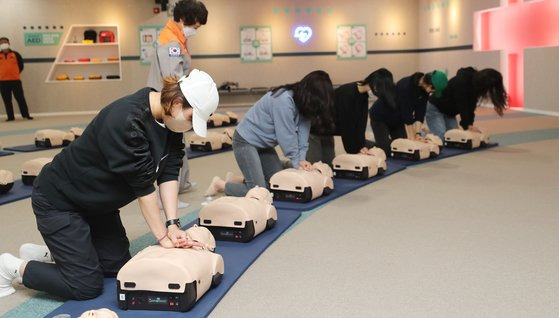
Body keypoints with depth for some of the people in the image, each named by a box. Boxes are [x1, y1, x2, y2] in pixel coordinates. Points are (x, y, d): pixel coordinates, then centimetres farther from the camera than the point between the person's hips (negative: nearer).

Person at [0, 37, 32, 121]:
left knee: (20, 98, 0)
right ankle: (10, 116, 10)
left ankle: (26, 114, 6)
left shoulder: (15, 54, 3)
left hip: (15, 80, -1)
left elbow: (21, 65, 10)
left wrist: (16, 73, 8)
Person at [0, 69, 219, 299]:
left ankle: (50, 253, 27)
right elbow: (143, 184, -28)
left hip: (97, 201, 9)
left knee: (118, 266, 11)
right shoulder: (126, 120, -34)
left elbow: (169, 172, -10)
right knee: (86, 286, -7)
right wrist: (162, 236, -20)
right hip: (59, 200, -9)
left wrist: (172, 224, -17)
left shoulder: (170, 117, -8)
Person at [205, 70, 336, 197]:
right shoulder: (284, 100, -30)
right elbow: (286, 137, -27)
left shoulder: (303, 103, -4)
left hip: (264, 144, 9)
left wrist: (301, 159, -17)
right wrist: (297, 162, -17)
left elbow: (302, 133, -6)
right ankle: (220, 184, 7)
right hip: (246, 141, -9)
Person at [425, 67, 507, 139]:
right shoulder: (462, 80, -29)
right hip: (435, 108, -8)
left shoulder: (476, 84, -7)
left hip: (449, 112, 8)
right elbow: (462, 105, -29)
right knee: (442, 138, -20)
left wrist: (469, 124, -19)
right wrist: (467, 125, -30)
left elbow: (471, 106, -8)